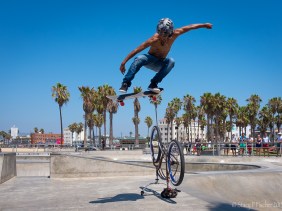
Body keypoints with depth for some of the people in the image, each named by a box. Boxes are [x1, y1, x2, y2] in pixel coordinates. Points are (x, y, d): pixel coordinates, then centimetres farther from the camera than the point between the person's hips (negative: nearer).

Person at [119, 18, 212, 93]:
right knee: (139, 59, -36)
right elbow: (136, 50, -29)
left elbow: (189, 27, -4)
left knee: (171, 61, -31)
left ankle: (153, 84, -29)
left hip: (160, 64, 3)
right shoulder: (154, 39, -28)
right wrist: (123, 63, -32)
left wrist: (204, 25, 5)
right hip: (150, 60, -3)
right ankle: (126, 83, -31)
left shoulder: (174, 34, -17)